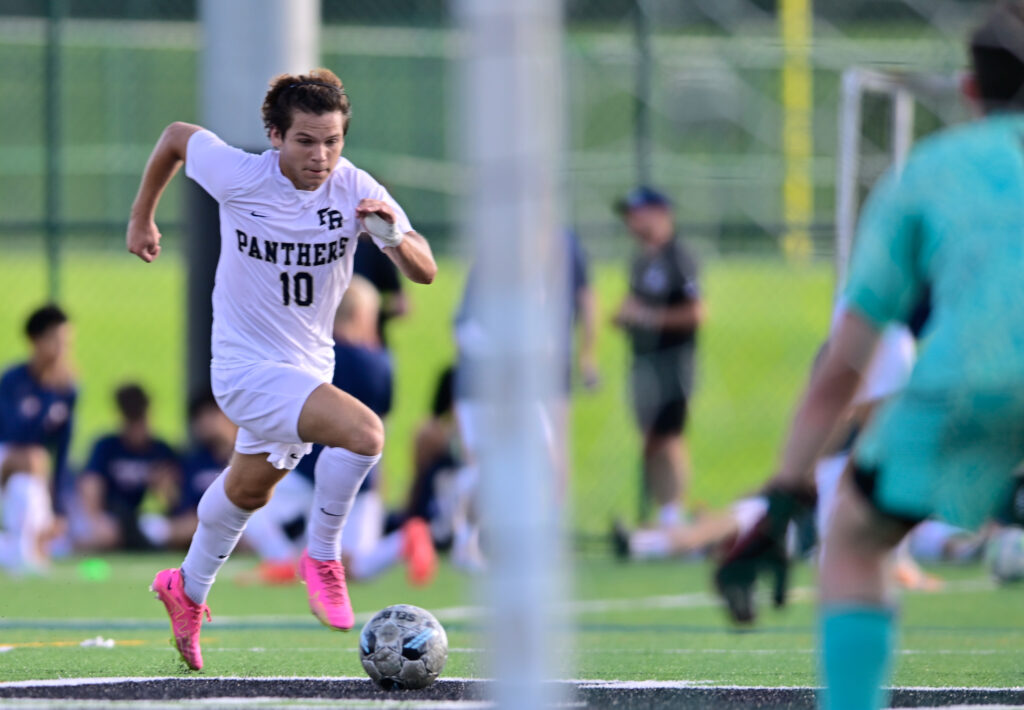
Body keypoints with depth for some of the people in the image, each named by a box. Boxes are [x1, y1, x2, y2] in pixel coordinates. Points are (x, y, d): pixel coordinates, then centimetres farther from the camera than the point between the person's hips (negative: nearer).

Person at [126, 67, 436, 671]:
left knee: (249, 490, 27)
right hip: (248, 367, -5)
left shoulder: (356, 190, -14)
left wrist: (393, 237, -38)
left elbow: (425, 272, -16)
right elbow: (177, 136, 0)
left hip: (309, 365, 5)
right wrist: (142, 217, 12)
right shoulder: (239, 175, -20)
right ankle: (323, 557, -7)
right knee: (365, 432, -28)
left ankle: (188, 590, 53)